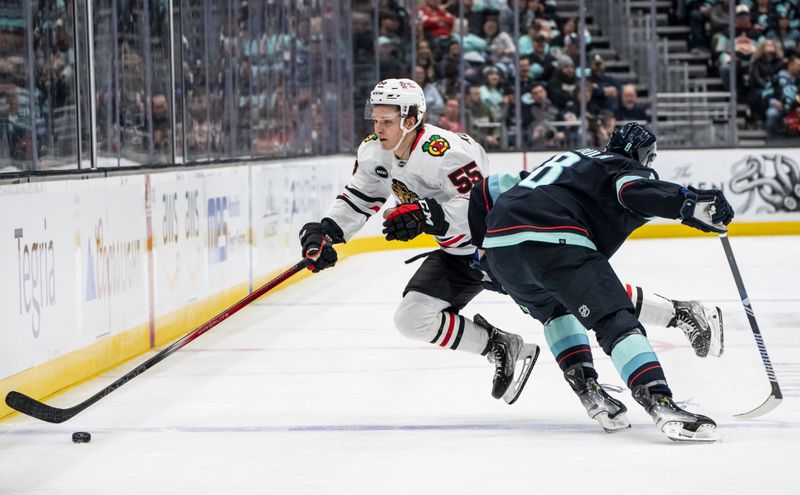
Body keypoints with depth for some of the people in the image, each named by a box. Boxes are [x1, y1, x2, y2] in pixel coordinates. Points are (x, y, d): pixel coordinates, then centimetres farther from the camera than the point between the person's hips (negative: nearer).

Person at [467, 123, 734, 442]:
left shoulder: (570, 160, 38)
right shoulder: (625, 167, 17)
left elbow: (487, 190, 36)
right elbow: (636, 191, -11)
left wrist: (485, 248, 40)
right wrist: (692, 204, -19)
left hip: (498, 245, 7)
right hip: (554, 242, -7)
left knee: (555, 309, 34)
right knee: (616, 320, -11)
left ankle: (587, 388, 19)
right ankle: (660, 404, -29)